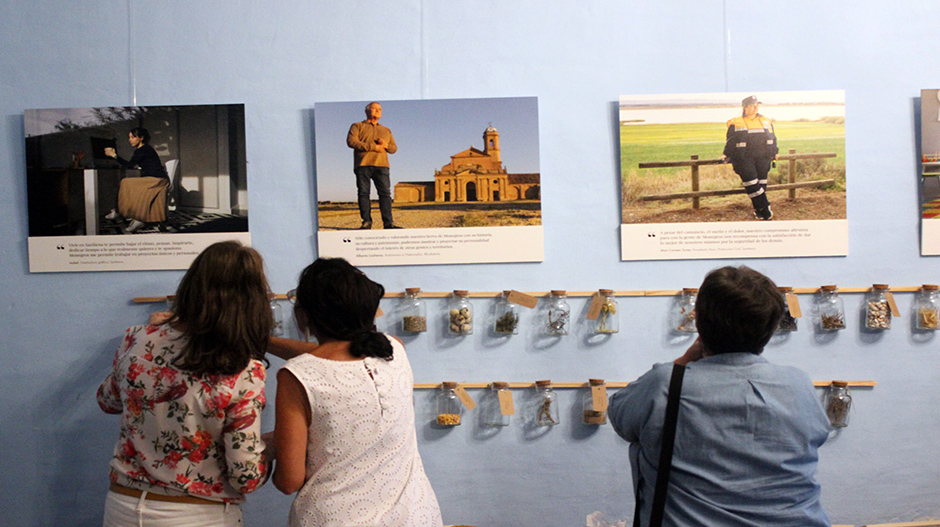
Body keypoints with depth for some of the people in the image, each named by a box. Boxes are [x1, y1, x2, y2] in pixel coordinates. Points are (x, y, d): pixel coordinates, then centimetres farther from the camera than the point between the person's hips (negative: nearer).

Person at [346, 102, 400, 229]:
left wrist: (386, 145, -3)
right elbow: (351, 141, -3)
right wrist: (373, 147, -9)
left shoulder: (386, 131, 29)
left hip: (381, 165, 2)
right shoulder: (357, 126, 15)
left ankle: (388, 222, -12)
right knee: (363, 193, -7)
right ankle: (366, 221, -5)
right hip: (363, 164, -2)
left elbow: (394, 148, 23)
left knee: (385, 193, -9)